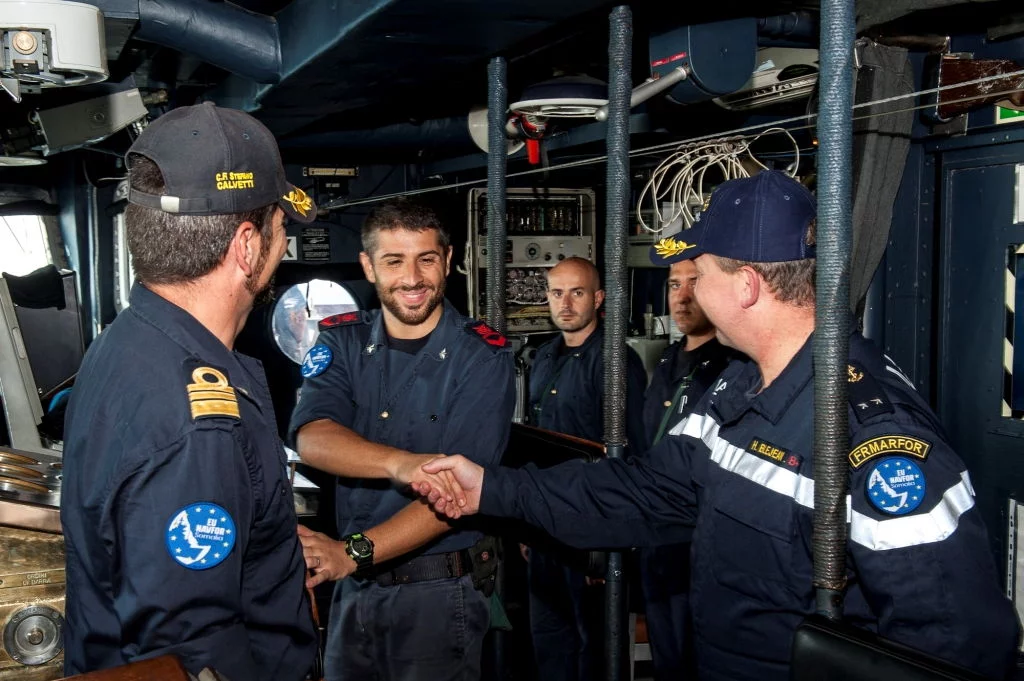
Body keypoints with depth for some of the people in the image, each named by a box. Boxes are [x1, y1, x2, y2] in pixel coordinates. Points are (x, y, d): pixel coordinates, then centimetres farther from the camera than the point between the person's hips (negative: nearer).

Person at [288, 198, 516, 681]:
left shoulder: (483, 356, -10)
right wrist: (404, 464, -34)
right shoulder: (341, 340, 1)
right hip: (353, 589, 4)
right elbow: (311, 438, -16)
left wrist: (353, 552, -28)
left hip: (440, 591, -3)